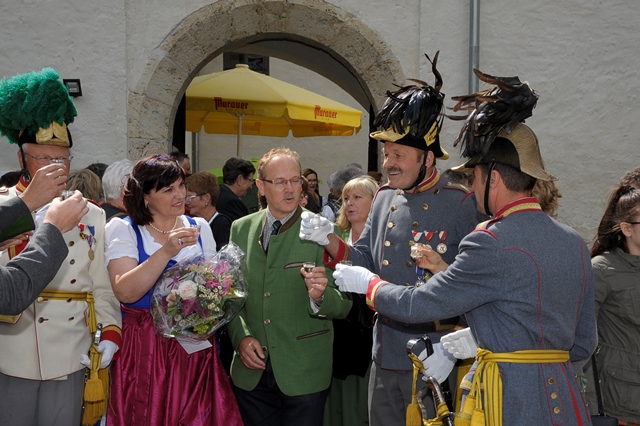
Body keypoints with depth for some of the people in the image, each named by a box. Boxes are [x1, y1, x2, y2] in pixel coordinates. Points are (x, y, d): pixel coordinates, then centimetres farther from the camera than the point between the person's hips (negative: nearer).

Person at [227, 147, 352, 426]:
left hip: (304, 373, -3)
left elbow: (343, 306, -11)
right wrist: (241, 337, -5)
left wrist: (320, 296, -31)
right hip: (251, 371, 3)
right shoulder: (241, 229, 4)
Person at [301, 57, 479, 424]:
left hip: (434, 361, -6)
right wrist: (329, 240, -4)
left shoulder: (462, 203, -12)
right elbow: (367, 262, 13)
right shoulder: (385, 199, 8)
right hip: (385, 357, 6)